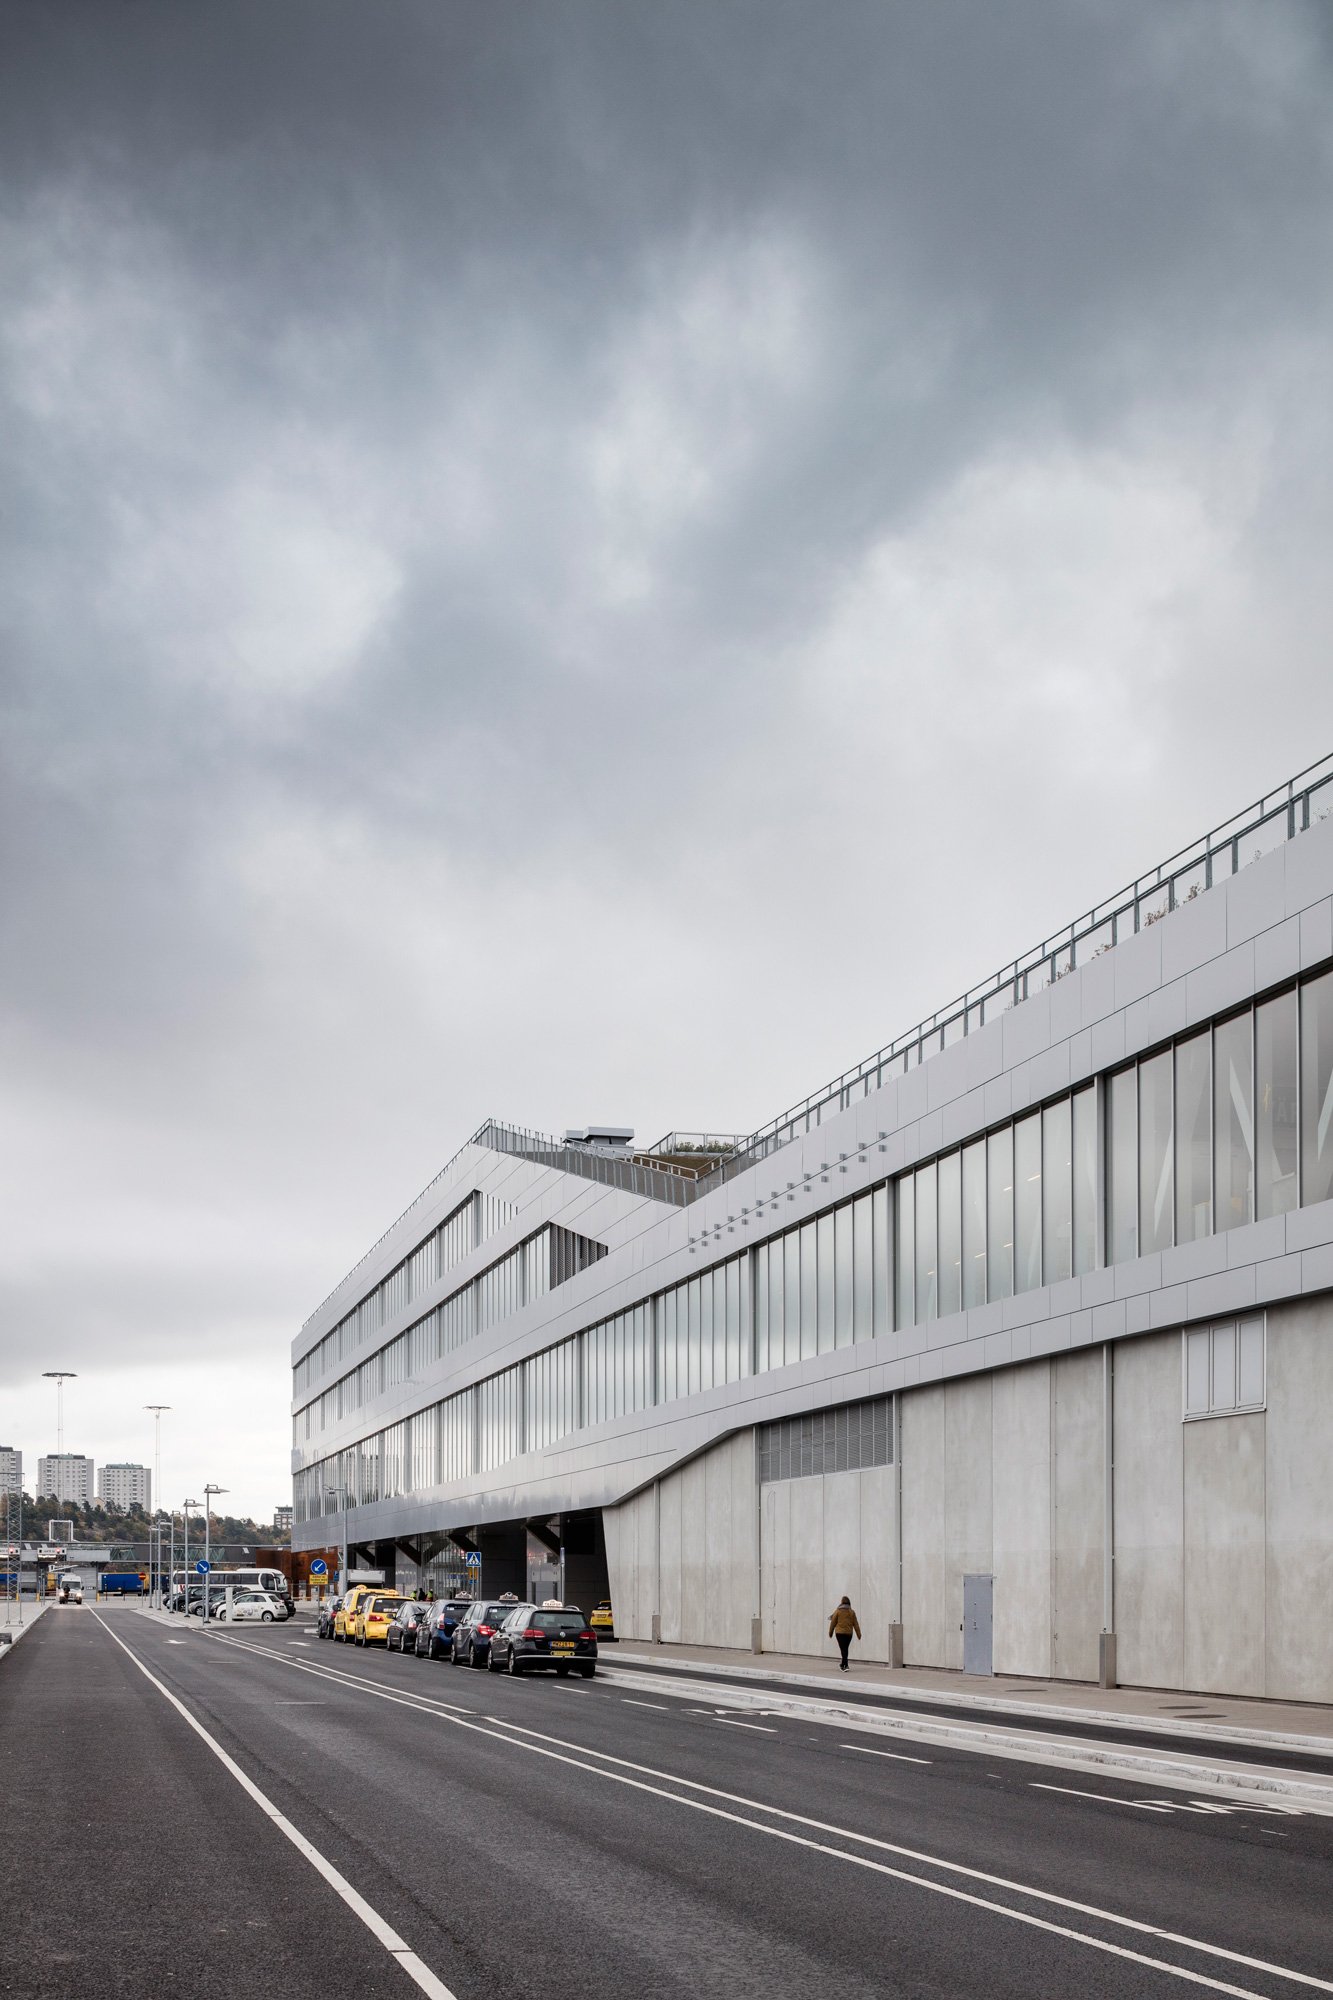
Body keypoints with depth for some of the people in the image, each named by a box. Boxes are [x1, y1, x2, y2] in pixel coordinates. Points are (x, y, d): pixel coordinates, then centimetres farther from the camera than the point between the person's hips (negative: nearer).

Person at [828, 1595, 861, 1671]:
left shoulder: (838, 1611, -5)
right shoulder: (852, 1612, 2)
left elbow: (833, 1623, 1)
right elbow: (855, 1624, 5)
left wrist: (830, 1632, 13)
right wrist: (858, 1634, 11)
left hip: (839, 1633, -3)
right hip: (849, 1633, 3)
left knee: (843, 1649, -4)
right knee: (846, 1649, 15)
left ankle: (845, 1665, -14)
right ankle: (843, 1664, 25)